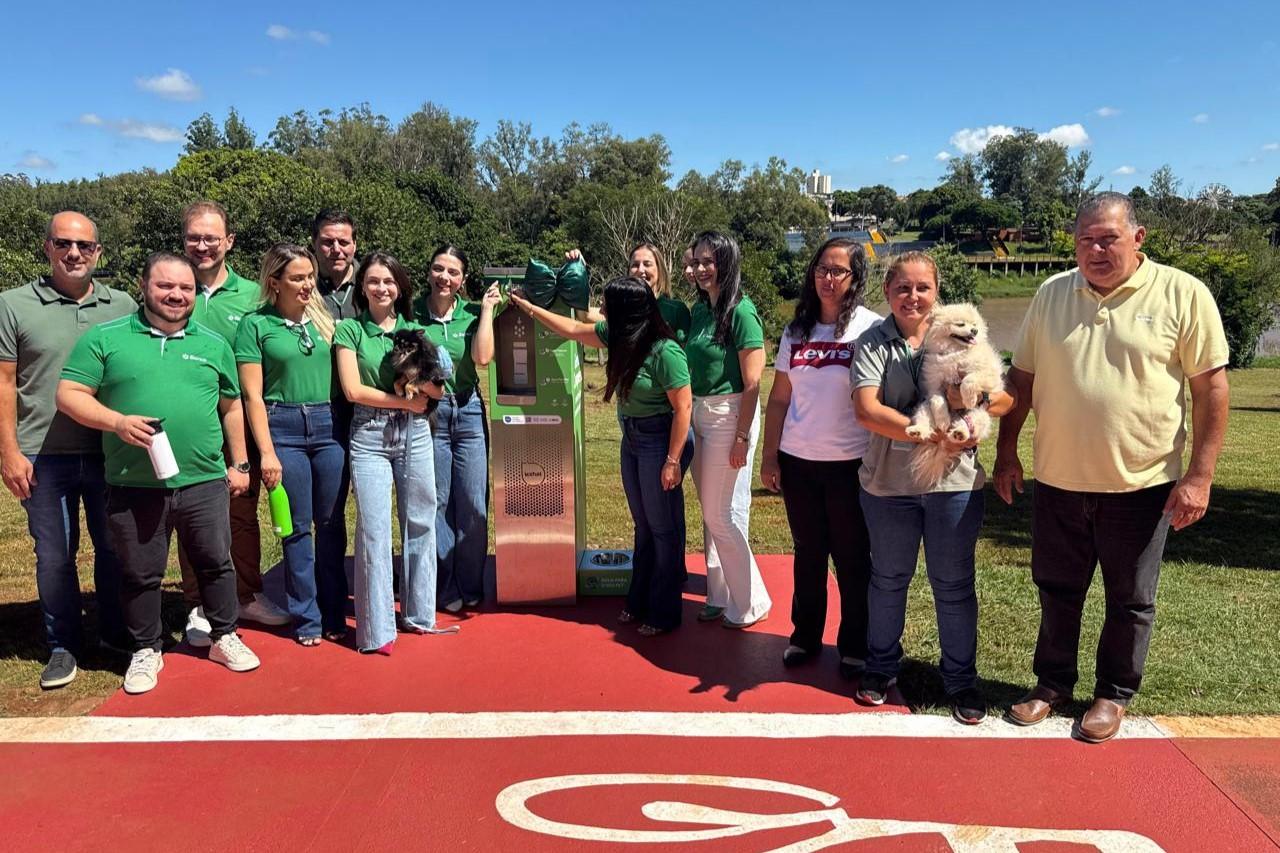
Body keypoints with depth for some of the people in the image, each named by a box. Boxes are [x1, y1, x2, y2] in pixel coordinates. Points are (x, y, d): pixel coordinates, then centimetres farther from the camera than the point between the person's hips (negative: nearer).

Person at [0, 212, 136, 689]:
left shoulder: (122, 306, 5)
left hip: (112, 453, 2)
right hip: (44, 456, -1)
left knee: (115, 547, 11)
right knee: (54, 555, 9)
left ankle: (116, 633, 28)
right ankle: (63, 645, 23)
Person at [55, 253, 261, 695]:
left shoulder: (213, 343, 9)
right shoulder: (105, 338, 1)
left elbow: (231, 407, 14)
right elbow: (69, 394, -2)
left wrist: (238, 463, 12)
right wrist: (117, 422, -18)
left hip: (204, 482, 2)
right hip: (134, 487, -1)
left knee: (215, 563, 11)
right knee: (140, 574, 11)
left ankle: (224, 637, 29)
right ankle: (146, 650, 28)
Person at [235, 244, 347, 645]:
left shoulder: (324, 318, 10)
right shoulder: (256, 324, 0)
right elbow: (252, 394, -3)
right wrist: (266, 452, -8)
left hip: (330, 426, 3)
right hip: (284, 427, -3)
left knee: (332, 523, 7)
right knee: (298, 527, 4)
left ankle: (334, 613, 19)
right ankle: (306, 618, 16)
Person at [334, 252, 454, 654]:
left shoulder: (414, 330, 11)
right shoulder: (350, 330, 3)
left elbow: (438, 391, 8)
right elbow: (353, 390, -7)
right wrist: (406, 401, -7)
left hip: (415, 433, 3)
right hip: (370, 436, -3)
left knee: (420, 524, 8)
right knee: (374, 529, -4)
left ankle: (418, 613, 22)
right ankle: (376, 629, 4)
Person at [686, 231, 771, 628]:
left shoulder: (741, 312, -14)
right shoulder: (699, 309, 9)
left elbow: (751, 383, -16)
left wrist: (742, 436, -18)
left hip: (729, 416, -8)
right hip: (699, 414, 8)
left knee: (723, 515, -2)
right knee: (710, 513, 15)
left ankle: (750, 604, 14)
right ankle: (720, 597, 28)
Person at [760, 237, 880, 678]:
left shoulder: (870, 328, -5)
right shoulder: (797, 330, 7)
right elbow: (779, 398, 9)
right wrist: (770, 456, 6)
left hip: (850, 463, -3)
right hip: (798, 461, 4)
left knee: (852, 559, 8)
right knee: (808, 553, 15)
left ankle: (855, 646, 23)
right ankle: (805, 635, 30)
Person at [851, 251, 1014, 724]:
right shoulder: (872, 343, -3)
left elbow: (1005, 399, 0)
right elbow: (867, 410, -16)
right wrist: (931, 434, -24)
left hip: (954, 482, 1)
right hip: (888, 482, 0)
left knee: (953, 584, 10)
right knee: (888, 579, 16)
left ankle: (961, 678, 27)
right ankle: (881, 667, 34)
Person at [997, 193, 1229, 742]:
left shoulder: (1183, 295, -7)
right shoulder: (1051, 295, 3)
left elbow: (1211, 387, -6)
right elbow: (1022, 378, 9)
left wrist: (1199, 476, -10)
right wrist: (1006, 452, 7)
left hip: (1142, 484, -3)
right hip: (1058, 480, 3)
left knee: (1130, 602, 13)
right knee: (1057, 592, 16)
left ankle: (1114, 694, 32)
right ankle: (1053, 682, 34)